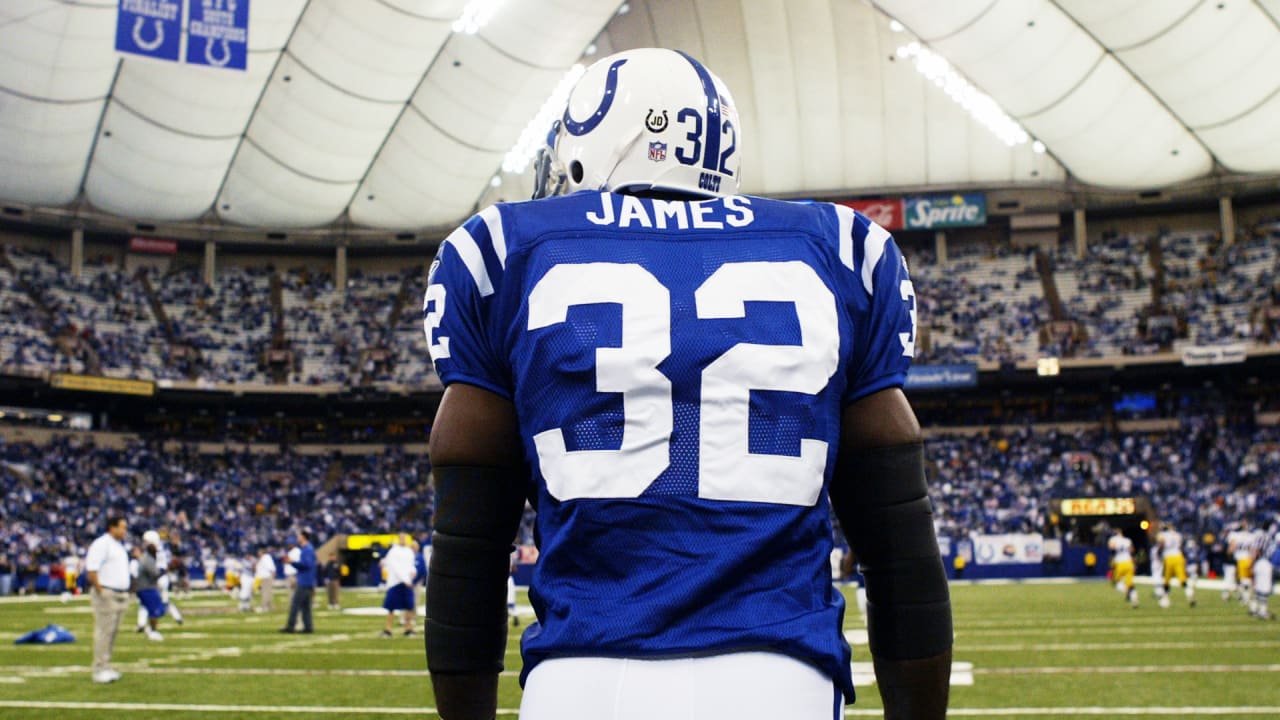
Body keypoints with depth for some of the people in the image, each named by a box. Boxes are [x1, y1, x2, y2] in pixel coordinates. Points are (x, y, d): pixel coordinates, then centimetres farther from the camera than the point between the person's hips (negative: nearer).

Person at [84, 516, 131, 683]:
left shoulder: (120, 546, 19)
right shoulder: (101, 544, -10)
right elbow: (91, 569, -17)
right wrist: (100, 591, -19)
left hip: (121, 594, 9)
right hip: (107, 594, -9)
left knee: (113, 631, 10)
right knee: (104, 631, -7)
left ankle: (106, 668, 16)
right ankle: (100, 669, -4)